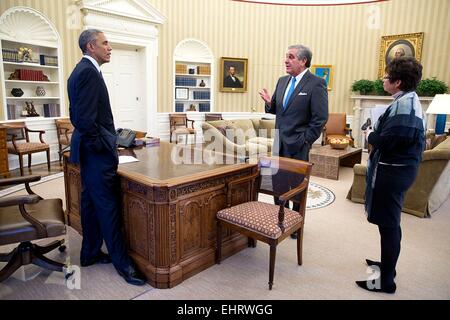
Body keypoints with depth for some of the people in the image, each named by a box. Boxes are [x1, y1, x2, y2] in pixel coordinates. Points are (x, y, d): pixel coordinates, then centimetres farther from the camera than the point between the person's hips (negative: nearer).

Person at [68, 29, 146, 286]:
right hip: (96, 151, -11)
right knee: (108, 207, -4)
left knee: (91, 202, 16)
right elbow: (86, 118, -24)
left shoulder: (82, 70, 16)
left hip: (89, 151, 11)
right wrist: (102, 146, -14)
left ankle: (90, 254, 30)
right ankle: (122, 263, 8)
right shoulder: (89, 72, -16)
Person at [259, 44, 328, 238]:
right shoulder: (282, 81, 11)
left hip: (298, 144, -6)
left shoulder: (316, 84, -10)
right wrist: (270, 103, -5)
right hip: (280, 143, 6)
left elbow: (320, 118, -13)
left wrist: (304, 140, -15)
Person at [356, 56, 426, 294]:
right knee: (390, 222, 21)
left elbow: (387, 140, -26)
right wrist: (376, 135, 3)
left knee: (387, 224, -1)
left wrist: (371, 136, -7)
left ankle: (386, 281, 12)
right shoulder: (409, 100, 13)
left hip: (392, 171, -10)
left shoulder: (404, 104, -19)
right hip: (397, 168, 10)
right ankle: (388, 265, 38)